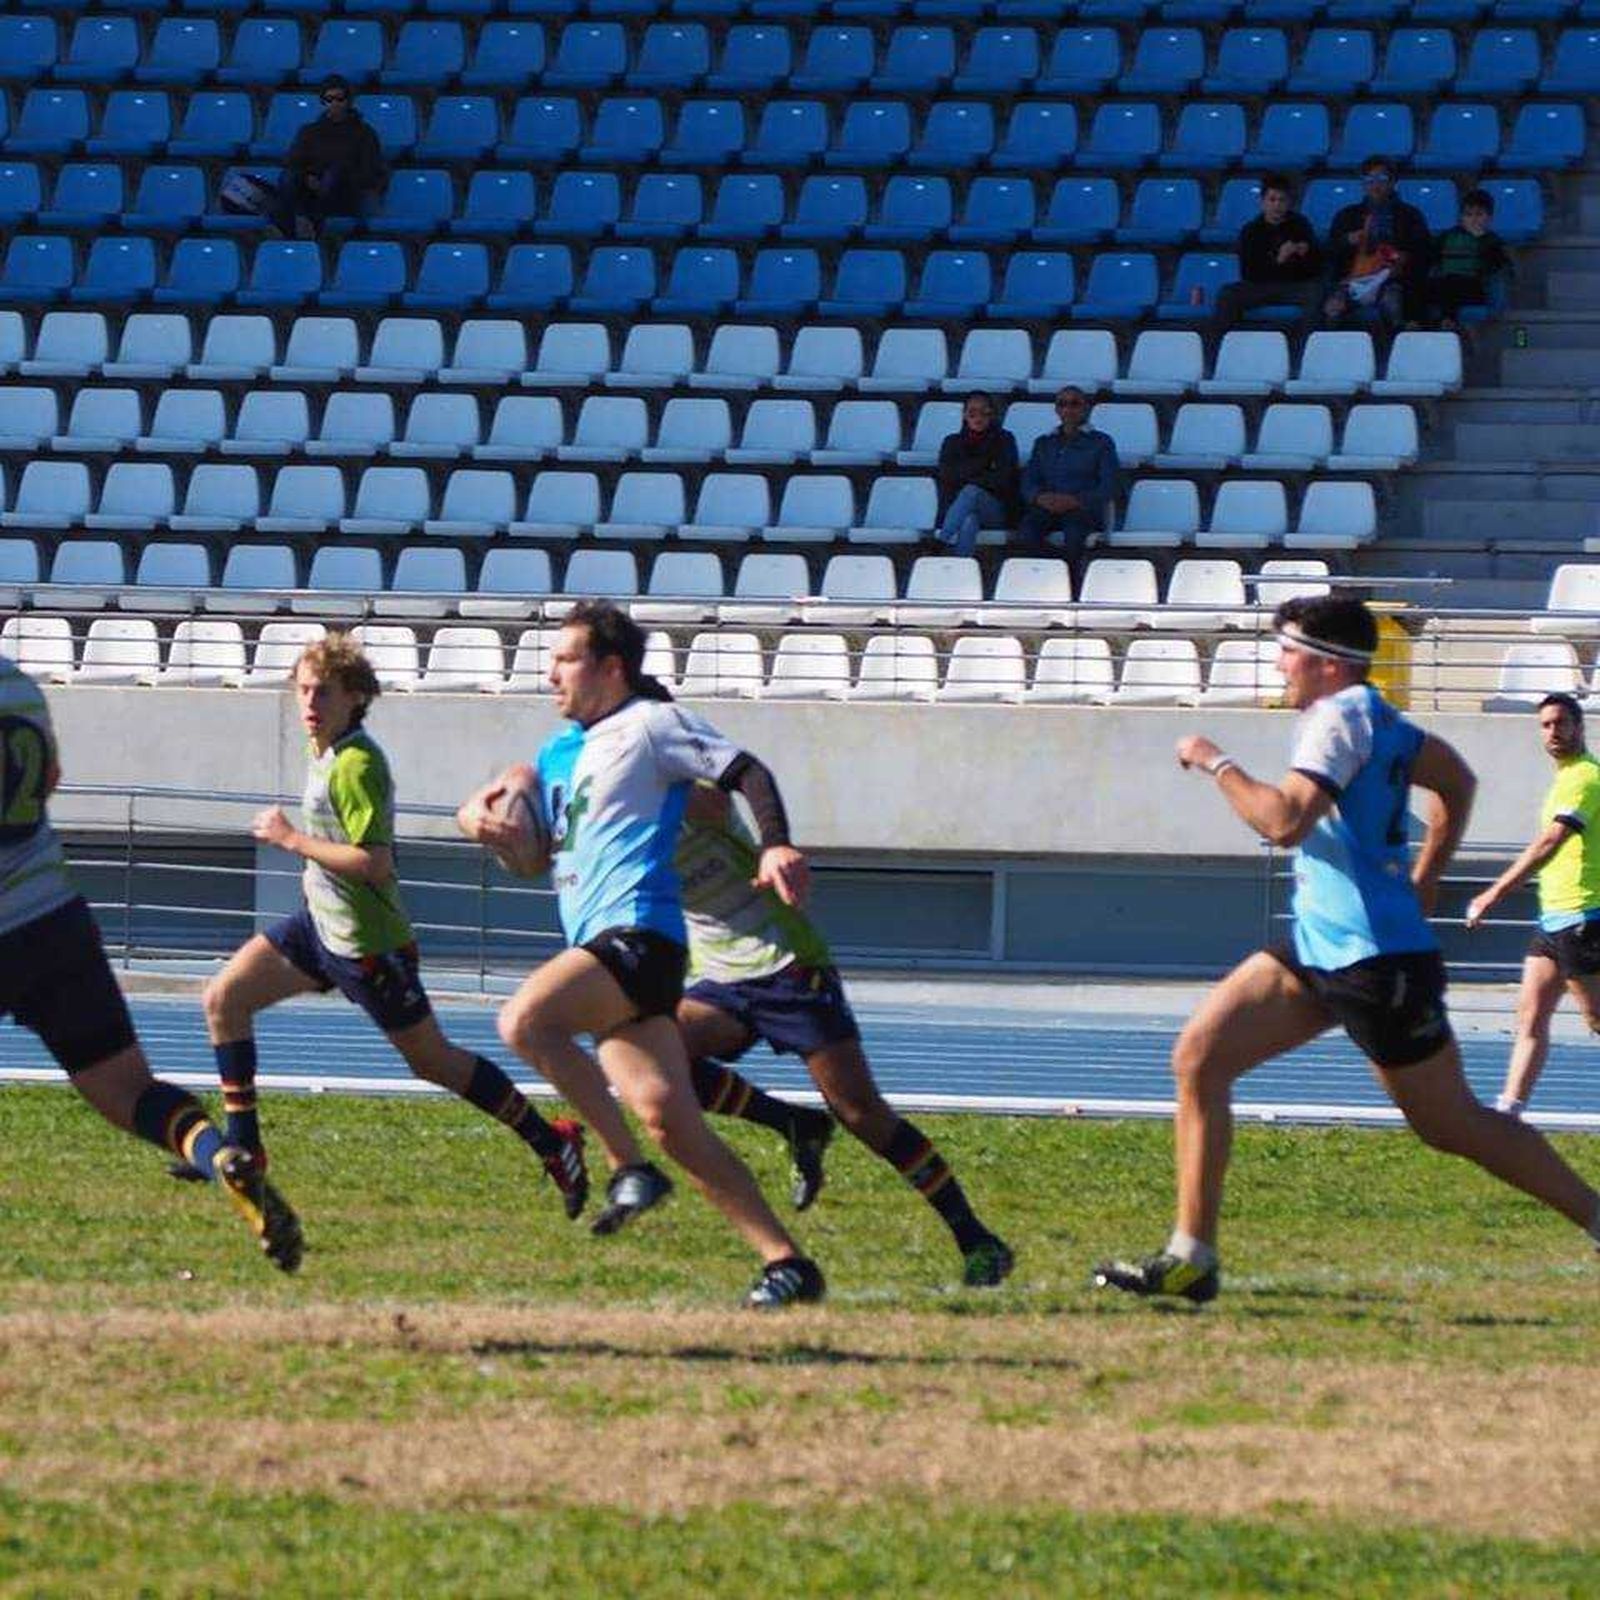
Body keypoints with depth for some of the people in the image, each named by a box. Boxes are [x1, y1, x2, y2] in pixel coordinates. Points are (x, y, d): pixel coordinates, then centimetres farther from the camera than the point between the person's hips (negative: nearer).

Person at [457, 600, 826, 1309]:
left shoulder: (649, 726, 1)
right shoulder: (562, 751, 25)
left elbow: (745, 771, -4)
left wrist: (776, 847, -20)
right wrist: (479, 816, 6)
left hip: (637, 931, -8)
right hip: (601, 945, 8)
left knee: (524, 1019, -28)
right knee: (666, 1117, -2)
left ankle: (628, 1168, -22)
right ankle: (786, 1263, -4)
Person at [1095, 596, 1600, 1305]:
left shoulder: (1338, 719, -15)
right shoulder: (1371, 715, 14)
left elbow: (1285, 820, -28)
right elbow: (1458, 780, 26)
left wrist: (1216, 763, -15)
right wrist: (1422, 881, 25)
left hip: (1375, 956, -10)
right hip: (1323, 946, 10)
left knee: (1452, 1125, -1)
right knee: (1198, 1055, 1)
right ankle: (1190, 1257, 0)